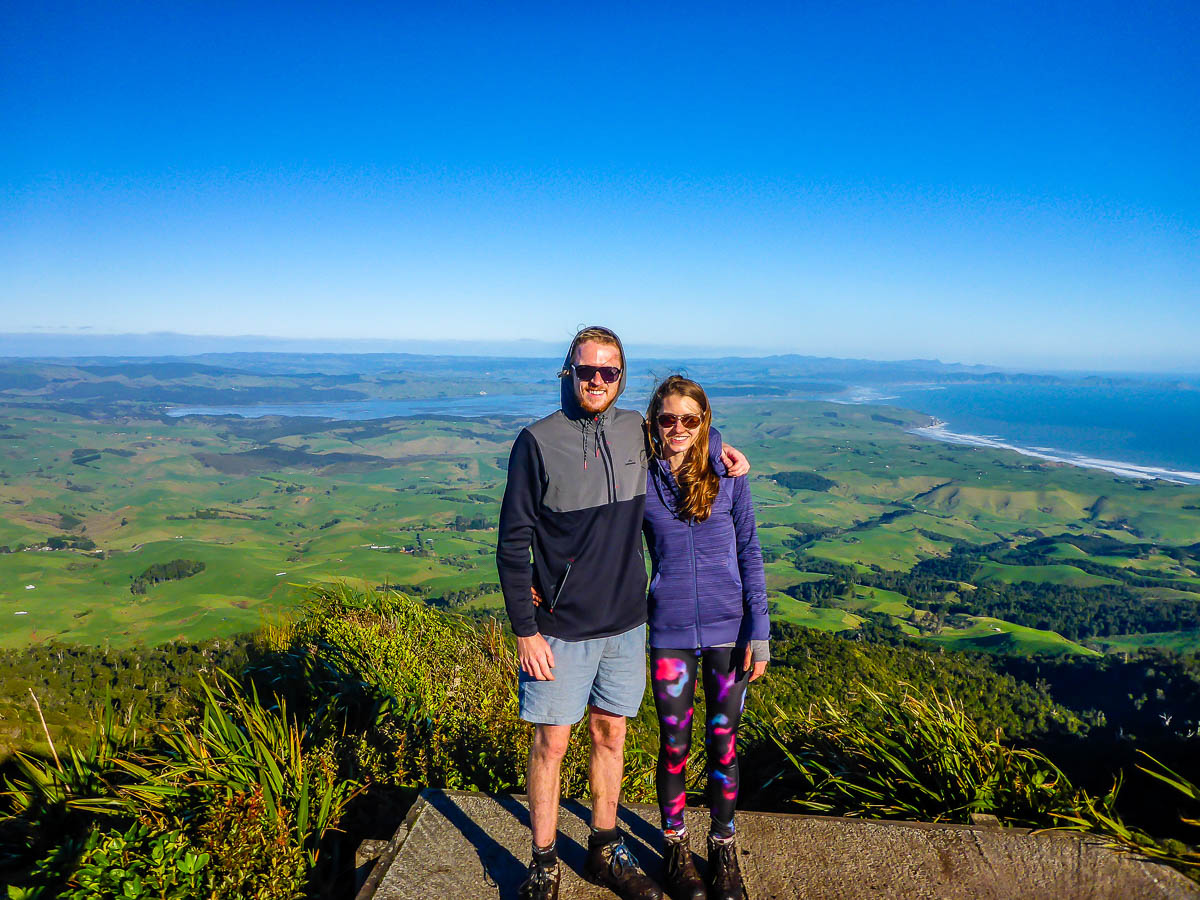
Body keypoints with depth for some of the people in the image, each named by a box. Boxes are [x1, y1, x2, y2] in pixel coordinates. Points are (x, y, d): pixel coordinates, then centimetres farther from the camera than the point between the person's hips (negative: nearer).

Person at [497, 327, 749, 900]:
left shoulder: (635, 431, 2)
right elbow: (512, 544, -9)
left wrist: (714, 447, 7)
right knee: (551, 744, 7)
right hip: (560, 628, -4)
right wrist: (524, 630, -11)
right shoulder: (538, 441, -11)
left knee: (610, 736, 17)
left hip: (626, 623, 4)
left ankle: (605, 852, 36)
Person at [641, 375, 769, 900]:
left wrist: (759, 630, -2)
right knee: (674, 743, 12)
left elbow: (749, 553, 1)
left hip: (728, 628, 0)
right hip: (669, 631, 0)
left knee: (723, 742, 12)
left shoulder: (727, 476, -3)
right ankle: (675, 844, 35)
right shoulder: (639, 480, -3)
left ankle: (723, 845, 34)